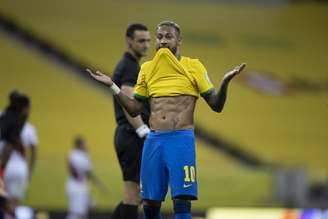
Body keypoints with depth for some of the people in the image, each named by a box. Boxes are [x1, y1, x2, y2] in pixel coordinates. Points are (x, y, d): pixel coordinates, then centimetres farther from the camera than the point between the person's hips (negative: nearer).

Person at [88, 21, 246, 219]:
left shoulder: (193, 67, 3)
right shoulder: (147, 69, 14)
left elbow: (216, 105, 1)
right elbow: (134, 109, 17)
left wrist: (225, 83, -17)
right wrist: (112, 86, 7)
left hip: (182, 139, -4)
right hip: (154, 141, 4)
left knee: (182, 202, -12)